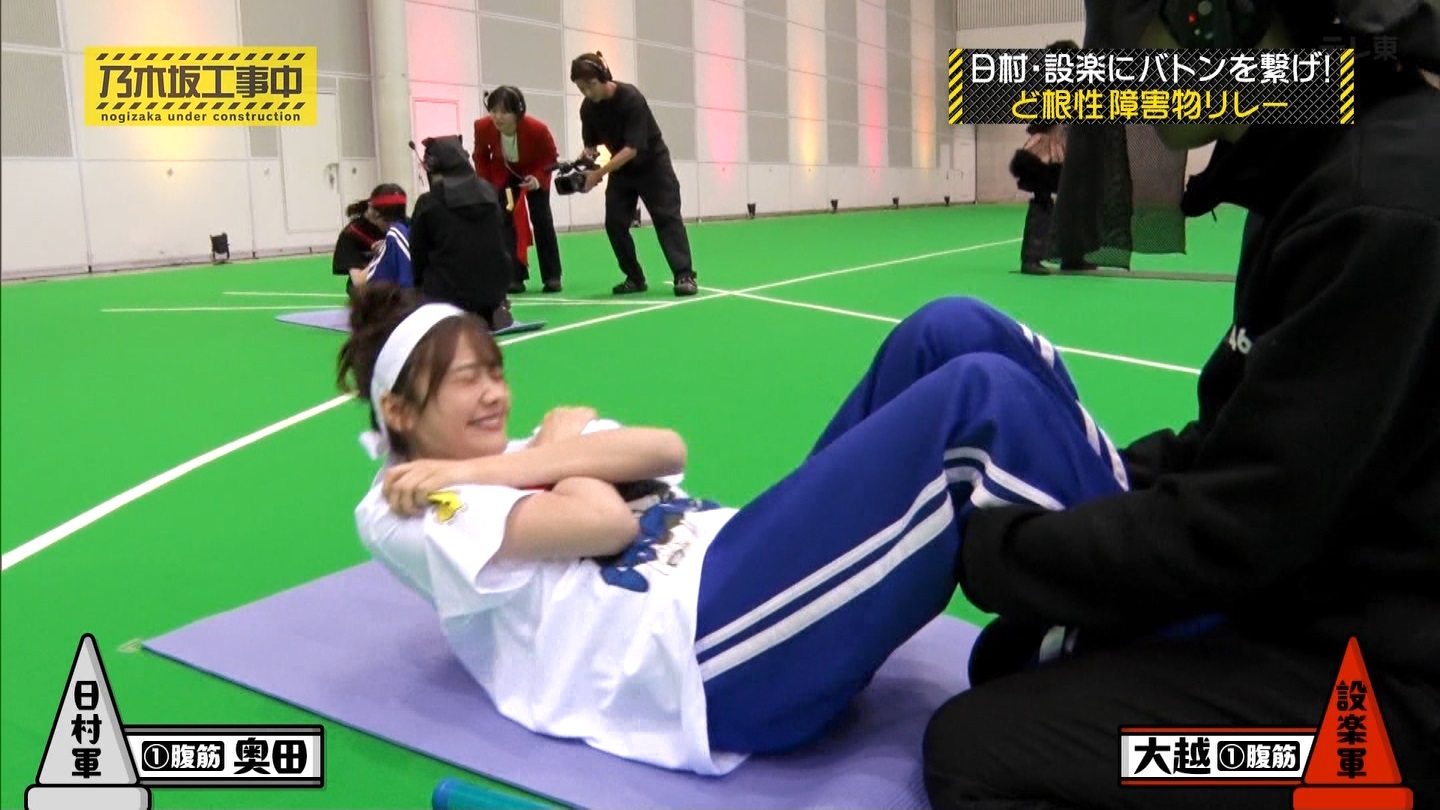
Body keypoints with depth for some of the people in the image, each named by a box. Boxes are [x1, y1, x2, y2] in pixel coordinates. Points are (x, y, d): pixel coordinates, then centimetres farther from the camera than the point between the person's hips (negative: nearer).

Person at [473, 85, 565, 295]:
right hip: (503, 173, 2)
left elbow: (551, 157, -16)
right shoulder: (482, 127, -29)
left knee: (541, 220, -8)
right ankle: (515, 277, -3)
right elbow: (480, 157, -7)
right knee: (504, 221, -8)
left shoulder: (537, 129, -36)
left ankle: (552, 276, 0)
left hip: (534, 172, -2)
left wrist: (538, 179, -31)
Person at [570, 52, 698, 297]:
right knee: (614, 222, -4)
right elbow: (592, 142, 2)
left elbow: (632, 147, -33)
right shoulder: (588, 108, -10)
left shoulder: (631, 97, -28)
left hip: (652, 162, -5)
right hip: (621, 168, 6)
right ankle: (634, 278, 4)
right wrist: (588, 154, -24)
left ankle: (684, 276, -15)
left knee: (667, 217, -11)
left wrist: (598, 173, -38)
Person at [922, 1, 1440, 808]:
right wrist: (1074, 483, 1)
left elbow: (1231, 526, -23)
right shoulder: (1316, 164, 4)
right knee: (1015, 653, 14)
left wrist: (976, 544, -13)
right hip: (1317, 596, 9)